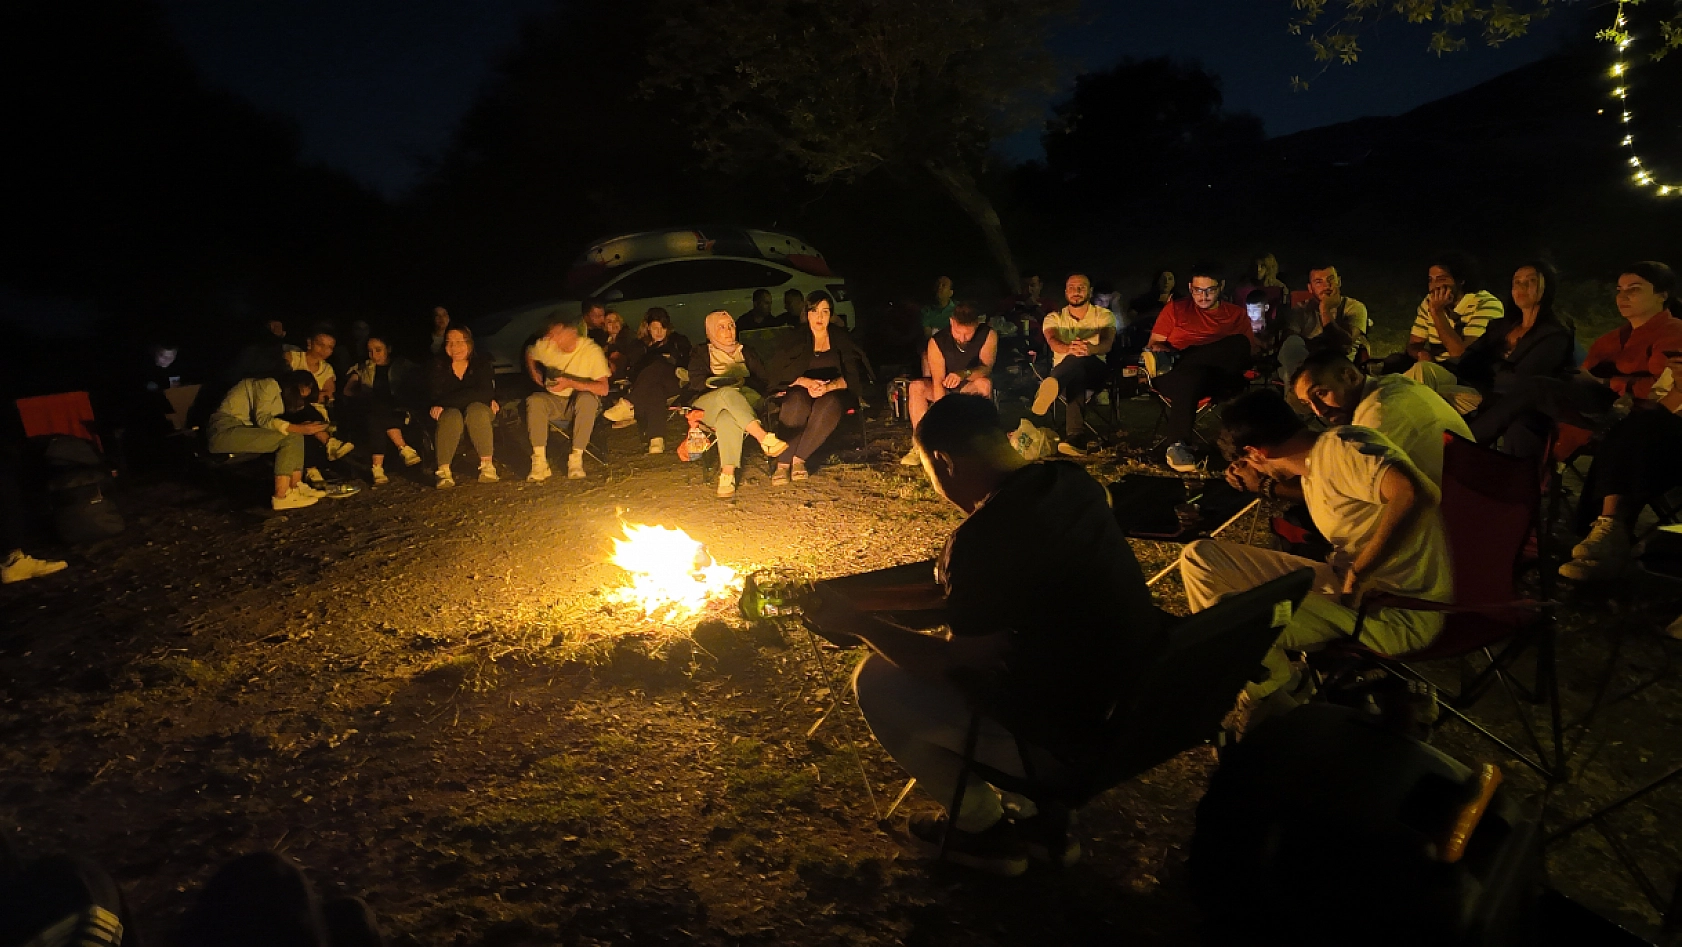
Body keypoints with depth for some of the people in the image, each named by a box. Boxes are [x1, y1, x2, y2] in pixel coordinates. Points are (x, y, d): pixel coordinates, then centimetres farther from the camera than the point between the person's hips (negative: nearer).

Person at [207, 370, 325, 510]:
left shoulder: (280, 396, 17)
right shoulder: (269, 385, -10)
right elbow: (263, 419, -21)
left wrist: (302, 426, -11)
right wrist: (300, 429, -28)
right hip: (225, 430, -9)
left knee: (295, 436, -3)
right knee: (288, 438, -20)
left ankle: (295, 487, -9)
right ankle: (281, 497, -25)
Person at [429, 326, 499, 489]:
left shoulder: (482, 363, -2)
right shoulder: (438, 366, 3)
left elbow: (486, 393, -18)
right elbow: (433, 395, -5)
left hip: (480, 409, 0)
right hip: (448, 412, 1)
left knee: (476, 409, -35)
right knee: (452, 416, -35)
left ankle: (487, 465, -38)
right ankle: (443, 470, -42)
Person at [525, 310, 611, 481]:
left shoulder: (592, 350, -18)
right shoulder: (545, 345, -6)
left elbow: (603, 389, -25)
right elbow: (529, 354, 21)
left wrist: (571, 383, -33)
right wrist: (534, 373, 3)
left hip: (579, 403, -3)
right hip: (554, 401, 3)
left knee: (588, 399, -37)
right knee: (534, 400, -29)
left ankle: (576, 459, -31)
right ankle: (540, 462, -30)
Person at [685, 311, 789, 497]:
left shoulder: (746, 352, 28)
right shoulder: (701, 353, 22)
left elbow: (762, 380, 13)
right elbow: (696, 382, 2)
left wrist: (742, 381, -9)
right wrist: (727, 383, -13)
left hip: (746, 401, 0)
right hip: (708, 404, 0)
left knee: (727, 417, -39)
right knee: (728, 393, -38)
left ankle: (727, 474, -50)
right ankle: (764, 438, -51)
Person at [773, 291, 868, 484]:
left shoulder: (841, 338, 6)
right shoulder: (798, 339, 9)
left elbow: (851, 376, -4)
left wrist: (828, 387, -24)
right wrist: (808, 383, -22)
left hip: (836, 391, -1)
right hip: (804, 390, 1)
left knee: (830, 404, -37)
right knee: (796, 401, -35)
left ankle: (799, 458, -31)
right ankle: (783, 461, -37)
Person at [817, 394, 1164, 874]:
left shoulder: (984, 535, -26)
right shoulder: (1069, 481, -1)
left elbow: (952, 667, -15)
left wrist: (857, 623, -3)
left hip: (1076, 740, -8)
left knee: (876, 682, -2)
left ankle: (983, 829, 17)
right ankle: (1043, 819, 25)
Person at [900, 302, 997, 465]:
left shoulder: (988, 335, -18)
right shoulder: (937, 342, -20)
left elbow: (986, 368, -29)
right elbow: (938, 382, -26)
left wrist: (963, 374, -52)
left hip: (970, 389, -1)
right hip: (946, 390, 1)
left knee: (984, 383, -35)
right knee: (916, 387, -27)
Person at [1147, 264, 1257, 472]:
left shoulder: (1237, 314, 19)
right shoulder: (1176, 309, 17)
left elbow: (1250, 351, 9)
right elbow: (1154, 344, 15)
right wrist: (1162, 351, -12)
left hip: (1215, 377, 1)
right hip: (1171, 375, -1)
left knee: (1239, 343, -28)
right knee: (1190, 375, -40)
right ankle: (1178, 445, -40)